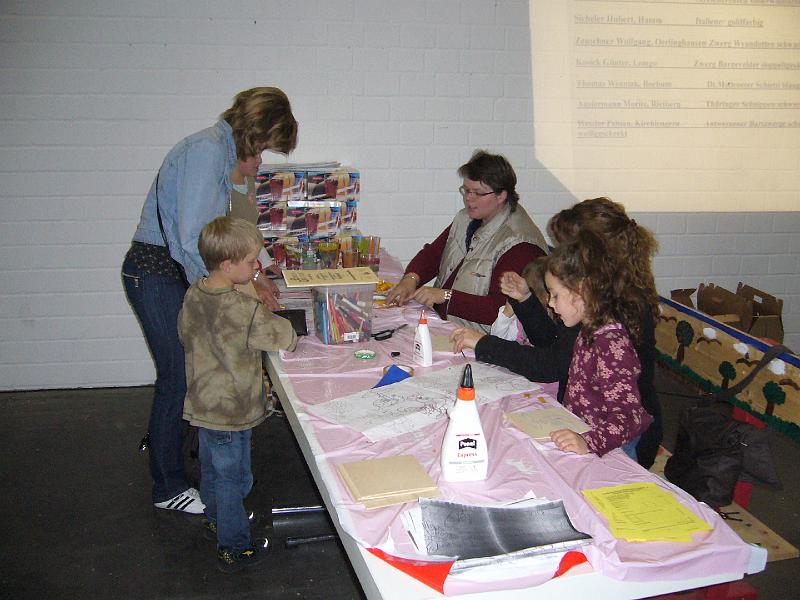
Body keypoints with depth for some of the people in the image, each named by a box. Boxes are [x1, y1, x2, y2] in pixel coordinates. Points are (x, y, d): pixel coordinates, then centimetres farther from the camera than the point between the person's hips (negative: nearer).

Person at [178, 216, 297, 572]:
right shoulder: (244, 311, -29)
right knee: (233, 478, 8)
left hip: (202, 404, 8)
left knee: (211, 466, 26)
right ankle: (234, 548, 23)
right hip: (230, 412, -8)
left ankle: (215, 518, 49)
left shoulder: (193, 295, -5)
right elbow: (286, 338, -20)